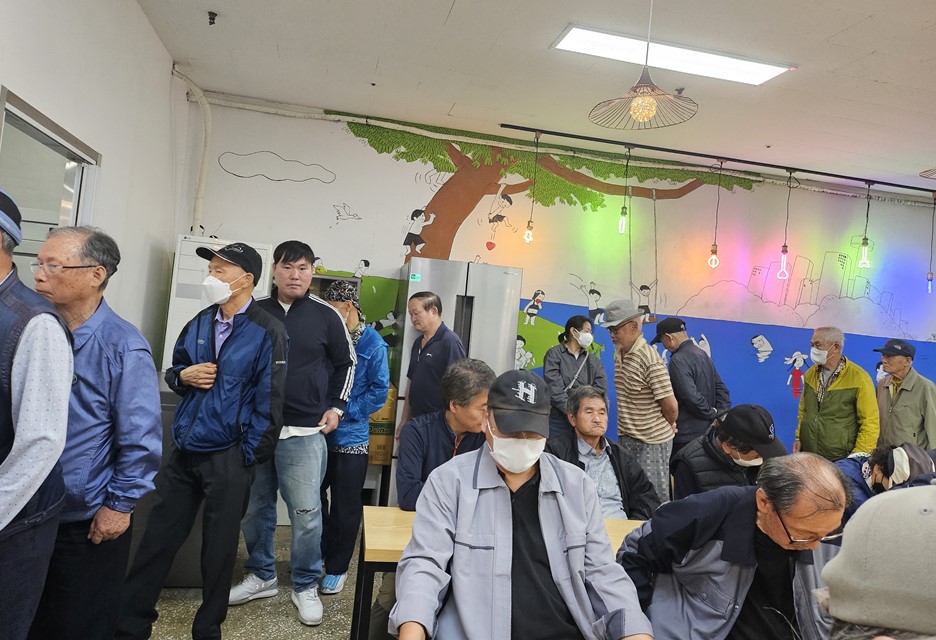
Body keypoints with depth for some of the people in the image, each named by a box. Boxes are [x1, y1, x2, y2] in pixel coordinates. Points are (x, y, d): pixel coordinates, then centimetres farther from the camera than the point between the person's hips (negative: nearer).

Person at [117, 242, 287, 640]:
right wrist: (185, 376, -4)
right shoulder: (200, 323, 7)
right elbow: (173, 371, 20)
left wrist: (249, 455, -14)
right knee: (157, 536, 14)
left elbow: (270, 399, -13)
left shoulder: (267, 332, -12)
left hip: (228, 456, -5)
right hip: (184, 449, 6)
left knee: (219, 547, 10)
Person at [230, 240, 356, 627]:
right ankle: (261, 576, 32)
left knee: (306, 512, 0)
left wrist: (336, 407, 6)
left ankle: (306, 587, 17)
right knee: (254, 508, 12)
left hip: (304, 432, -3)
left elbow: (345, 363, 11)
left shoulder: (326, 316, 0)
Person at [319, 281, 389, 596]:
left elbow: (380, 391, -12)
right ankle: (319, 555, 35)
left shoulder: (373, 344, -10)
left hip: (350, 436, -5)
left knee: (345, 508, 7)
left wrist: (343, 412, -16)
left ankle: (337, 567, 24)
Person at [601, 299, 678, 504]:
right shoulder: (619, 354, 7)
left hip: (652, 441, -8)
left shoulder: (650, 359, -20)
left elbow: (671, 406, -18)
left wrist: (669, 426, 0)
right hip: (626, 438, 8)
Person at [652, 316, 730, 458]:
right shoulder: (703, 354, 12)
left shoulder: (678, 360, -18)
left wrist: (712, 414, -10)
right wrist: (721, 415, 3)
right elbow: (721, 389, 12)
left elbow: (692, 397, -24)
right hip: (706, 432, 9)